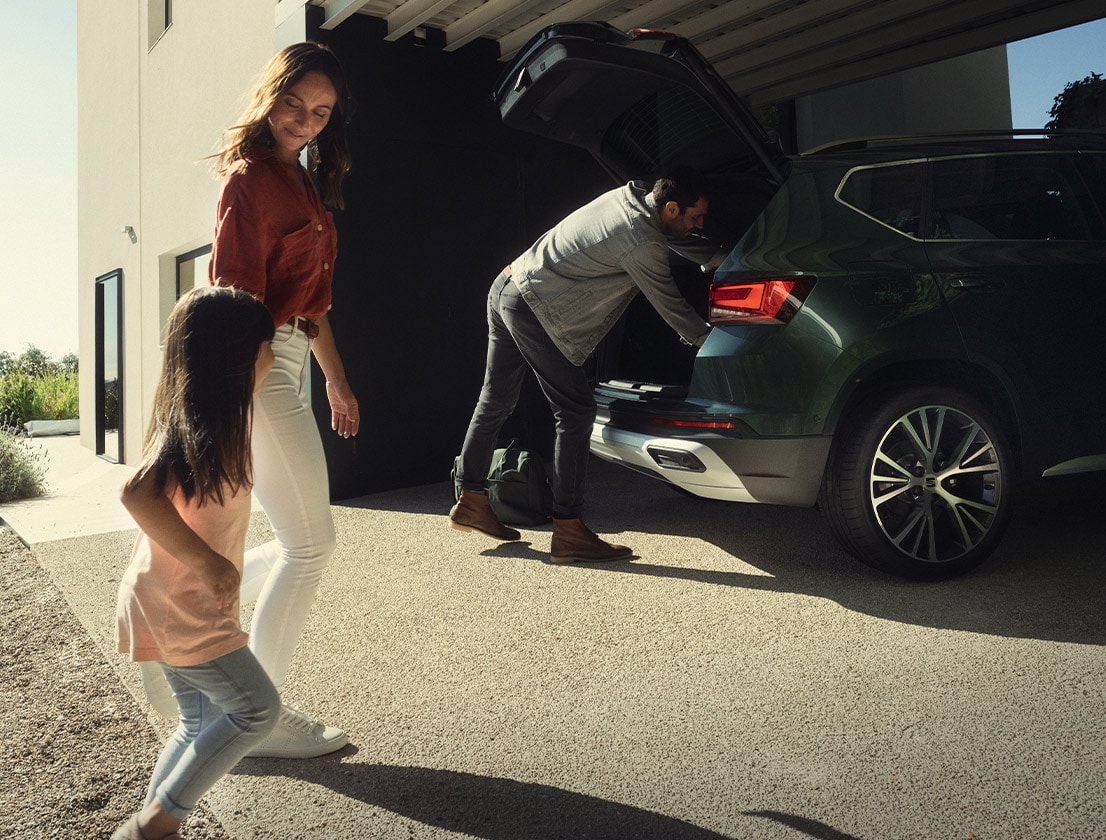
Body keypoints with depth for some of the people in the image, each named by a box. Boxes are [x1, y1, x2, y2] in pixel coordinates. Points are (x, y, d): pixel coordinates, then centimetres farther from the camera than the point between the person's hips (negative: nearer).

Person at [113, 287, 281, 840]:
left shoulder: (206, 416, 7)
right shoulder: (195, 422, -22)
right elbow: (139, 493, -34)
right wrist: (209, 561, -28)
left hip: (185, 606, 9)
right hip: (178, 607, -9)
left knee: (204, 722, 17)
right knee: (257, 708, -3)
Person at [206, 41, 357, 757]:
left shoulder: (304, 182, 20)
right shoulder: (250, 176, -8)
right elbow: (236, 296, -16)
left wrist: (337, 378, 24)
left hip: (290, 366, 9)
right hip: (257, 367, -9)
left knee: (303, 543, 12)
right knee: (312, 543, -5)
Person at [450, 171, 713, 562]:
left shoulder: (632, 194, 7)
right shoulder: (642, 243, -18)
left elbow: (669, 241, 27)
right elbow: (672, 308, -8)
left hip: (505, 287, 10)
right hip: (533, 306, -10)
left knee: (494, 401, 16)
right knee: (576, 412, -7)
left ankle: (471, 502, 29)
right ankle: (568, 531, -3)